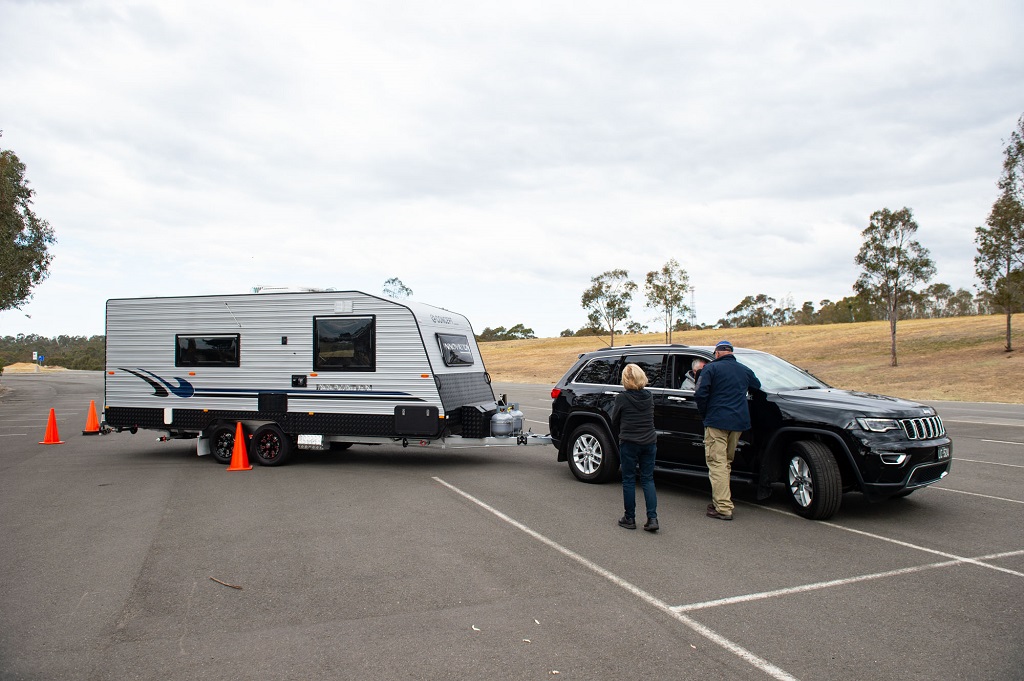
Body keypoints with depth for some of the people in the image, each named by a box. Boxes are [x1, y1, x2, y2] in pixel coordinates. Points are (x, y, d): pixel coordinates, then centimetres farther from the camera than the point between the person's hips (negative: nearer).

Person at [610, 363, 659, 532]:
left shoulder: (622, 398, -11)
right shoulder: (649, 396, 3)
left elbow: (614, 421, 0)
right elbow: (650, 418, 12)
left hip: (629, 443, -4)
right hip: (649, 442, 4)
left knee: (628, 480, 8)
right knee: (648, 479, 10)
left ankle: (629, 518, 14)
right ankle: (652, 518, 1)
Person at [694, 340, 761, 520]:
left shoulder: (711, 368, -4)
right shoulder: (745, 370, 14)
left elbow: (700, 394, -11)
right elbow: (757, 387, 26)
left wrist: (704, 415, 3)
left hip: (717, 422, -6)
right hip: (739, 422, 6)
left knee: (717, 463, -6)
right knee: (726, 463, 18)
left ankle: (723, 508, -12)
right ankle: (720, 501, 25)